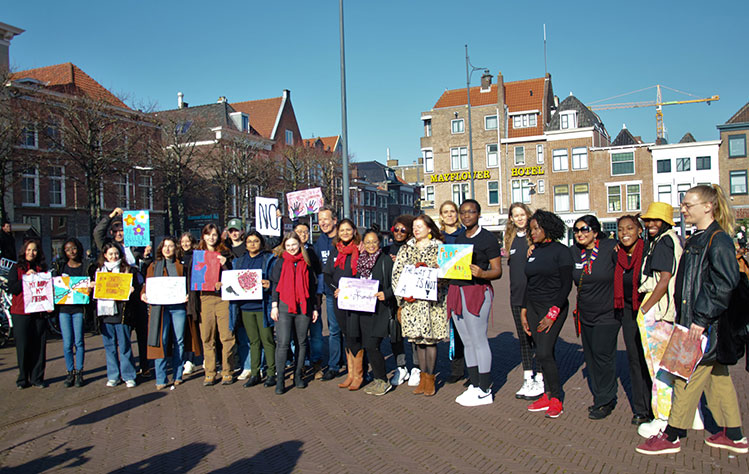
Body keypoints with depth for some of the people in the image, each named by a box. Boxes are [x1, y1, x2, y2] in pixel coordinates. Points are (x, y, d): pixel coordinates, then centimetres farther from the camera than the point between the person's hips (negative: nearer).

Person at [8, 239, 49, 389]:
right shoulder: (16, 268, 6)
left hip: (39, 312, 2)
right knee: (23, 346, 1)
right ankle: (23, 378, 13)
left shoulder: (42, 269, 13)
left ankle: (37, 378, 11)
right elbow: (11, 288, -5)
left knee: (39, 346, 2)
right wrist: (26, 277, -16)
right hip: (20, 312, -2)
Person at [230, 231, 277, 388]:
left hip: (262, 306, -4)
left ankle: (271, 373, 7)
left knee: (267, 340, -2)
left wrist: (269, 285, -25)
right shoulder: (240, 261, 16)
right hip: (246, 306, 4)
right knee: (253, 341, 10)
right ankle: (254, 374, 16)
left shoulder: (269, 259, 1)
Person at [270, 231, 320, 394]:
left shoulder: (306, 263, 10)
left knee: (302, 342, 8)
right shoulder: (280, 262, 6)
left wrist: (315, 307, 12)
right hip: (284, 307, -2)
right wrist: (274, 306, -5)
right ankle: (279, 379, 1)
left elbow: (312, 287, 14)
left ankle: (298, 375, 20)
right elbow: (275, 285, 4)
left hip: (303, 308, 2)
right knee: (283, 343, -6)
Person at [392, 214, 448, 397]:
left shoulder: (438, 248, 4)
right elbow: (397, 273, 7)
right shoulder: (406, 249, 14)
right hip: (411, 301, 3)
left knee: (430, 338, -2)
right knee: (418, 339, 6)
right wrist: (404, 293, -6)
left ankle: (430, 377, 8)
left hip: (431, 300, -3)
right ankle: (423, 377, 15)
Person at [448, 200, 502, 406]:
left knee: (479, 341, -4)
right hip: (457, 291, 7)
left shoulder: (488, 238, -5)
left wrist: (481, 273, -27)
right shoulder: (459, 238, 17)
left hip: (478, 292, -7)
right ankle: (474, 385, 21)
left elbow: (497, 271, -8)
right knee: (467, 341, 11)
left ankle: (485, 391, 6)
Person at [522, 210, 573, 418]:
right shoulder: (534, 252, 12)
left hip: (554, 307, -6)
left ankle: (556, 399, 3)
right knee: (544, 354, 9)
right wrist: (523, 311, 13)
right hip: (533, 307, 6)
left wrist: (553, 312, -17)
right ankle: (547, 396, 17)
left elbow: (566, 284, -11)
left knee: (544, 353, -11)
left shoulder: (560, 251, -7)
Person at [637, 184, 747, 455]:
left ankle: (672, 437, 8)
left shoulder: (719, 241, -15)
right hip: (695, 321, 10)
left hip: (707, 325, -10)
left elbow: (724, 285, -22)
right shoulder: (697, 239, 14)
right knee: (717, 377, 16)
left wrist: (701, 318, -22)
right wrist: (683, 316, 16)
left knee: (688, 377, -2)